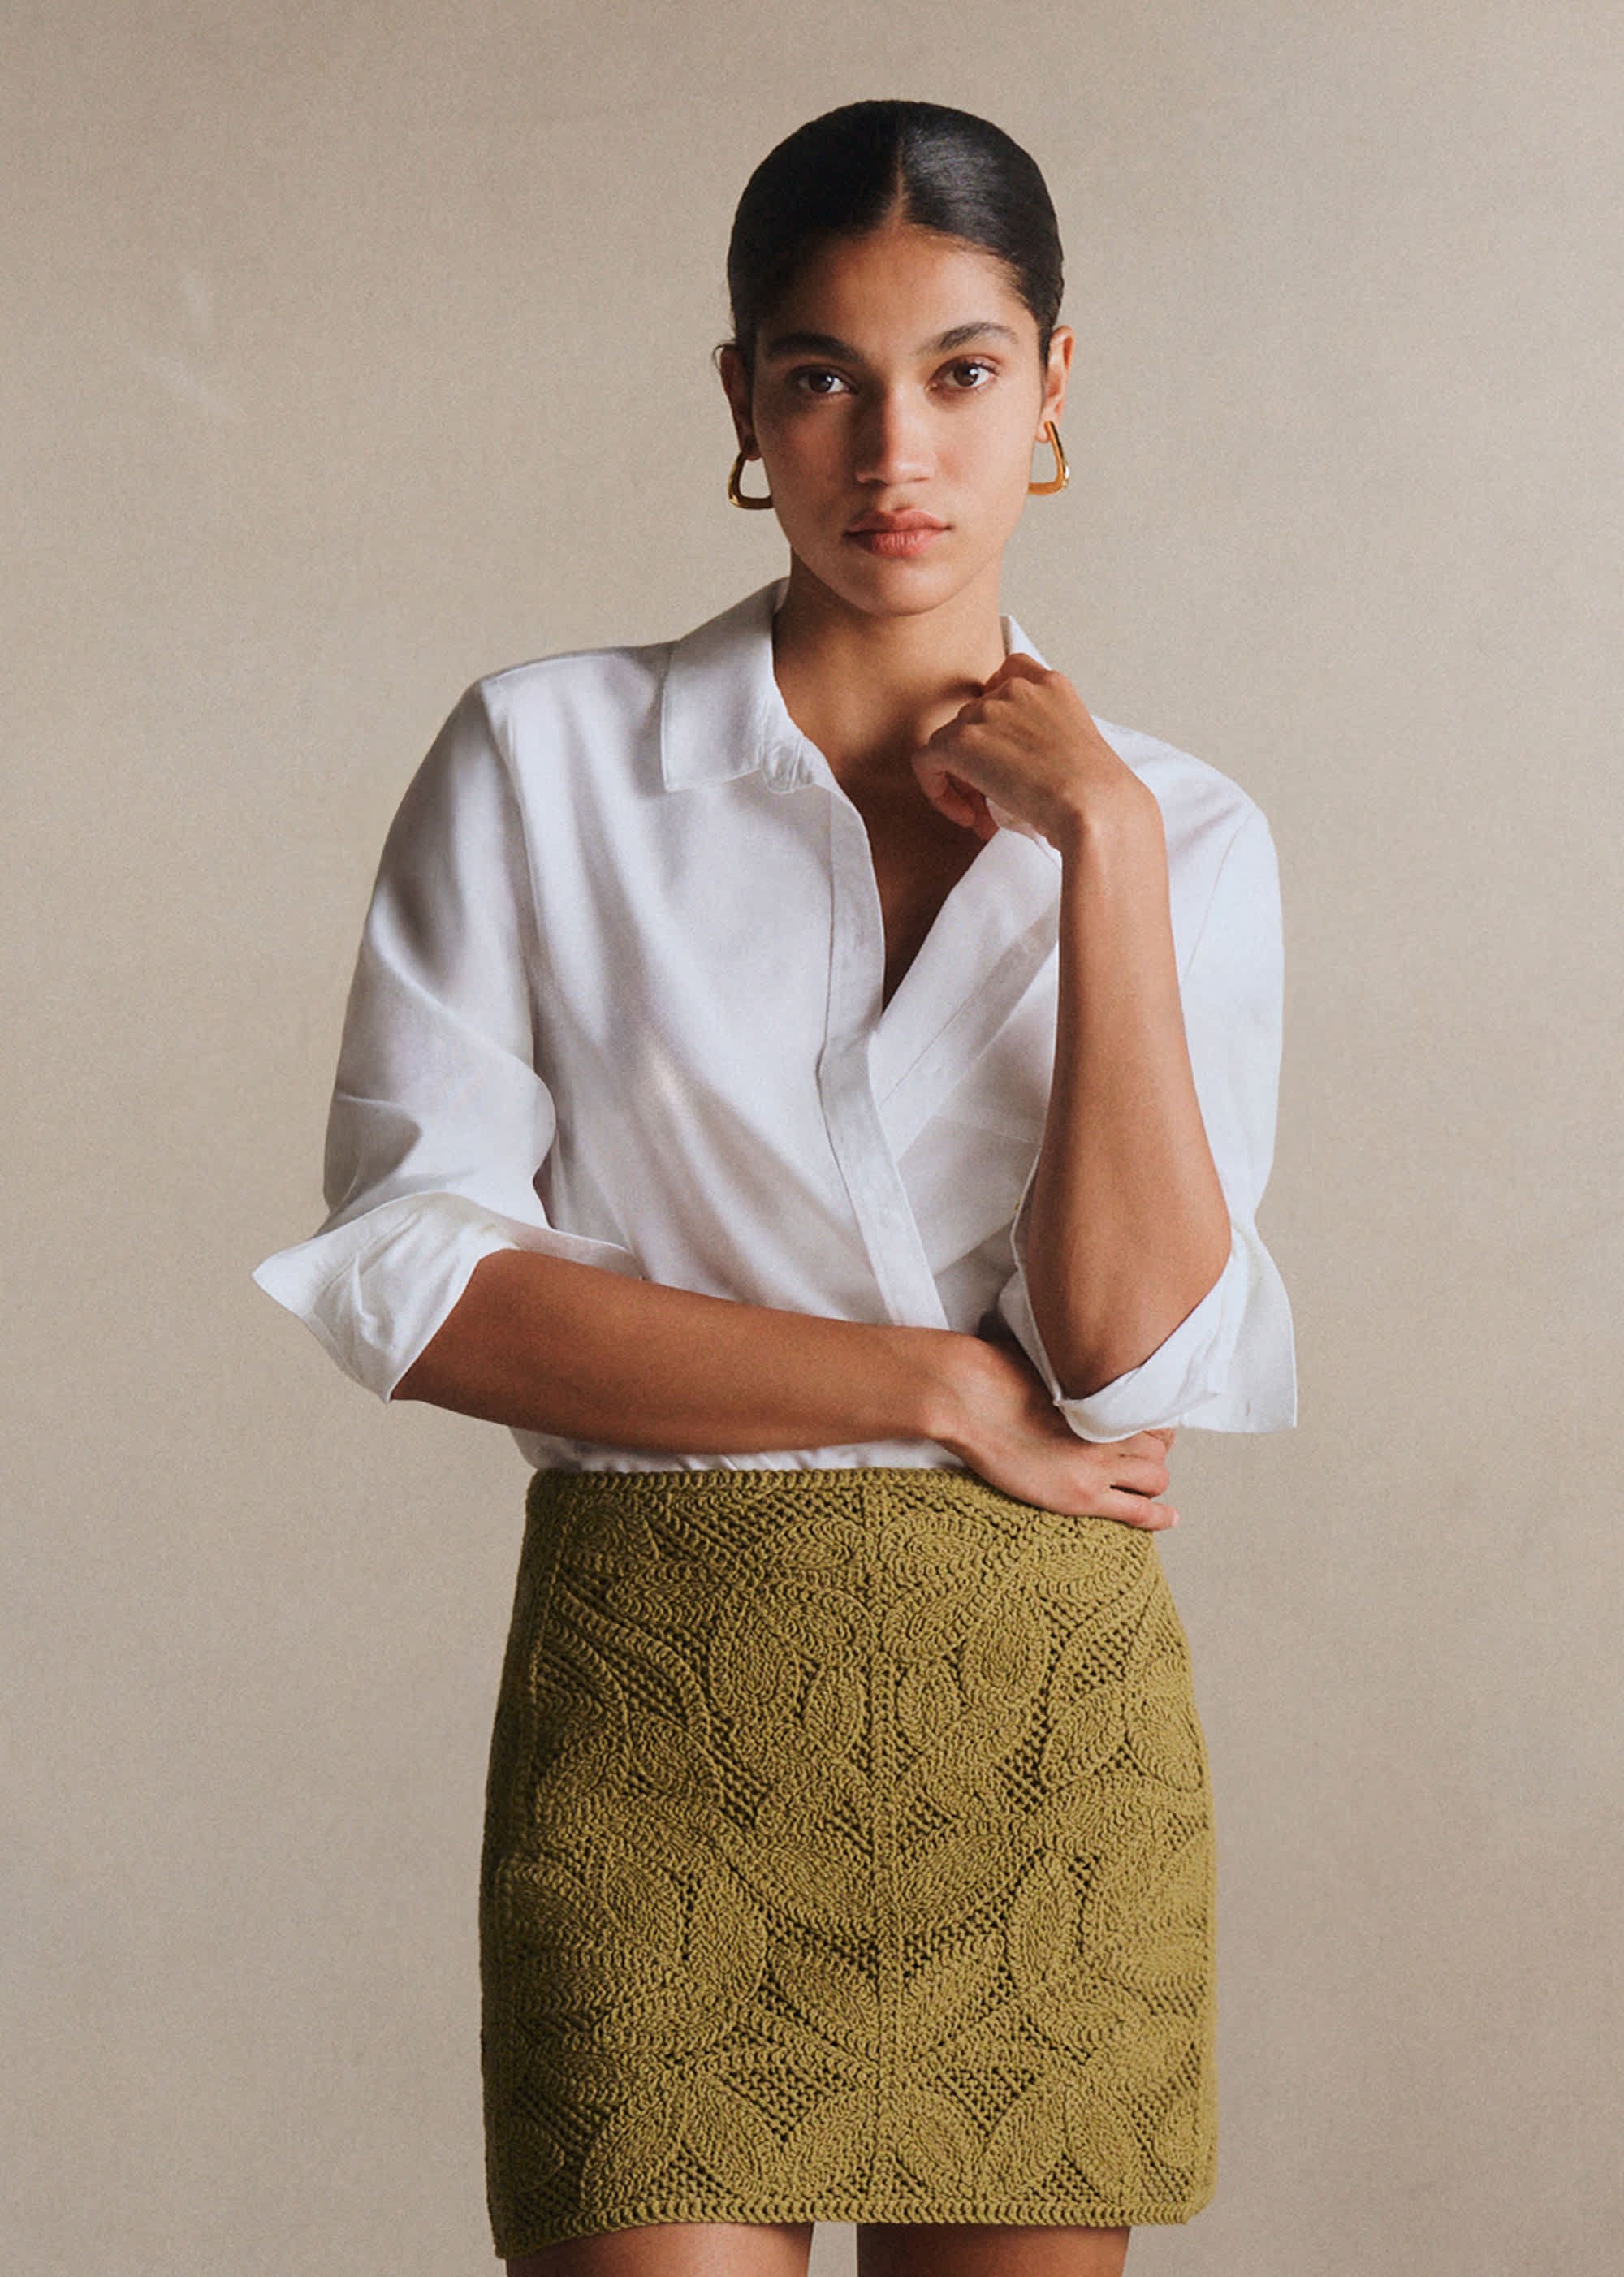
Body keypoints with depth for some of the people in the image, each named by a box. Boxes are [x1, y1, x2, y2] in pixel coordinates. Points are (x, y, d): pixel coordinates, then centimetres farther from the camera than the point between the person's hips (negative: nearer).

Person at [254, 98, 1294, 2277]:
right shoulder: (543, 762, 1)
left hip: (1051, 1715, 2)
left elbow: (1138, 1360, -6)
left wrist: (1104, 849, -10)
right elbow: (412, 1279, -7)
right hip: (665, 1706, -2)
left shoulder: (1185, 836, 6)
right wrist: (940, 1386, -8)